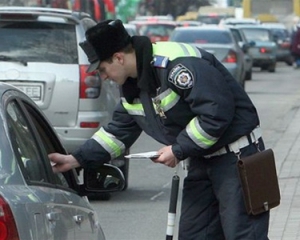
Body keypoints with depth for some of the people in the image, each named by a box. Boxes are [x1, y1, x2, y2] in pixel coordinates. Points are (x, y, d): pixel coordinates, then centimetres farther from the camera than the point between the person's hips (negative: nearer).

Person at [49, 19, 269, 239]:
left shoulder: (179, 64, -25)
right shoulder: (133, 87, 8)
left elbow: (216, 114, -27)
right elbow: (117, 133, 17)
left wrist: (178, 150, -18)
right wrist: (76, 159, 8)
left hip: (236, 157, -10)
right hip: (201, 160, 10)